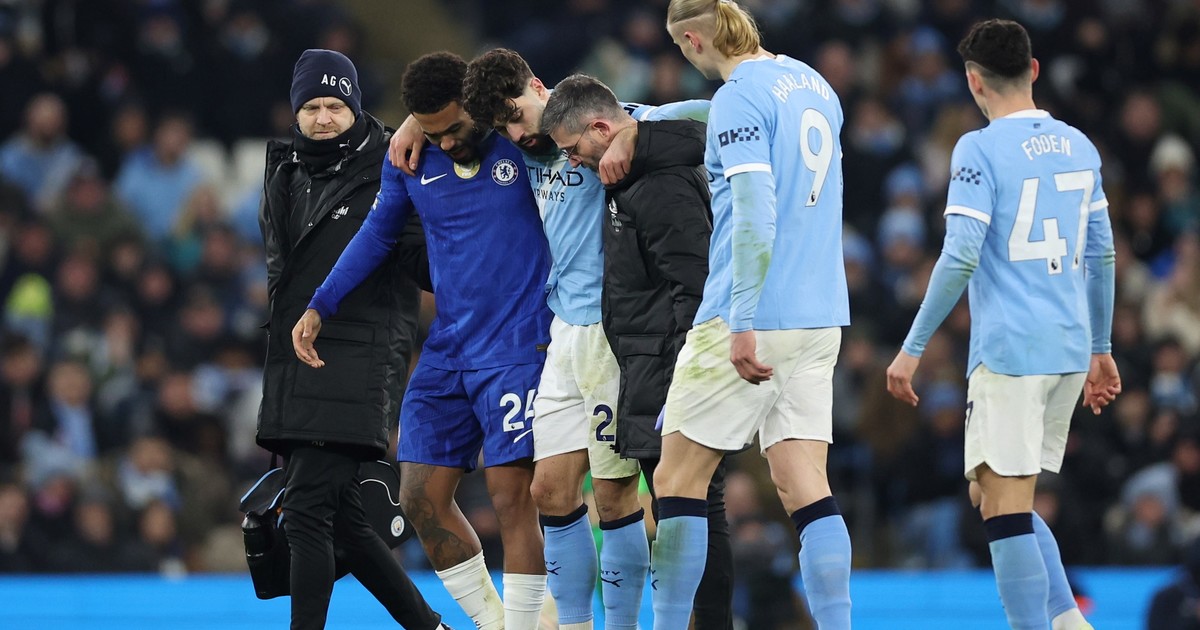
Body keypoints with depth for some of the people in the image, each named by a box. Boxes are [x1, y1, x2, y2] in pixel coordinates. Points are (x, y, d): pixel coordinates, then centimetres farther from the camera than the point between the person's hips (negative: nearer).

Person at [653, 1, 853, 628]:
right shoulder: (814, 84, 14)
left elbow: (754, 217, -20)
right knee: (806, 488, 3)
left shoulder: (739, 97, -12)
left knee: (678, 479, 2)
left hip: (751, 317, -8)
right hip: (820, 317, 8)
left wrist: (743, 325, -22)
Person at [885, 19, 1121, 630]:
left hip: (1008, 351, -7)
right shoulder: (1078, 147, 11)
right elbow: (1102, 256, 17)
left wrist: (912, 347, -10)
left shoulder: (981, 150, -9)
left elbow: (960, 258, -16)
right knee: (1011, 501, 17)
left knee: (1002, 504, -6)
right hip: (1069, 350, 7)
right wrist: (1100, 349, 26)